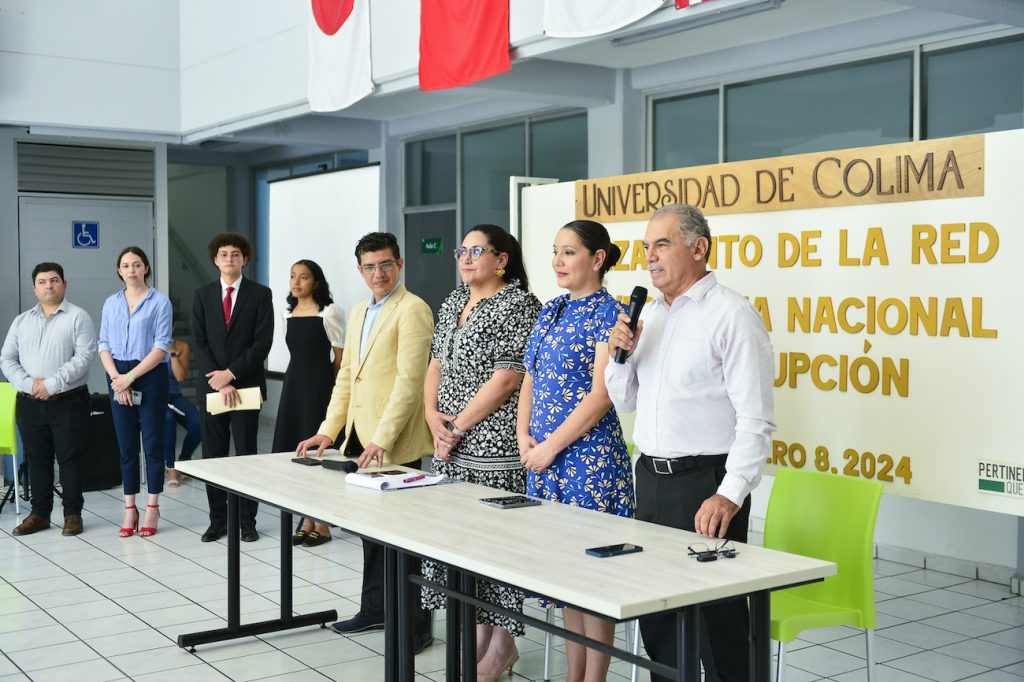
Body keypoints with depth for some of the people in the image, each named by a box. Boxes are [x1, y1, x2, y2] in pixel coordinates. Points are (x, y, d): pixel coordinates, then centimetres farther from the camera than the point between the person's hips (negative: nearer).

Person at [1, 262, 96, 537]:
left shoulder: (78, 317, -2)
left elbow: (84, 356, -12)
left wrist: (52, 383, -18)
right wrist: (28, 383, -10)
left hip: (68, 401, -4)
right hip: (29, 403, 4)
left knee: (69, 458, 1)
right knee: (36, 459, 9)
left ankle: (72, 514, 9)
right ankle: (40, 514, 18)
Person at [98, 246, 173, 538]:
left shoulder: (159, 302, -4)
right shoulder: (111, 303, 10)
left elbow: (161, 347, -10)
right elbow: (104, 346, 7)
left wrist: (130, 377, -13)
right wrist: (116, 378, -9)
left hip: (150, 377, -4)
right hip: (118, 378, 4)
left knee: (153, 443, 1)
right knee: (126, 445, 7)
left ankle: (152, 508, 8)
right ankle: (130, 509, 13)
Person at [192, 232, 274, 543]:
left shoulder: (260, 294, 0)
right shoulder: (203, 295, 9)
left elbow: (263, 342, -6)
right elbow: (199, 342, 2)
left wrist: (231, 373, -13)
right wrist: (219, 381, -9)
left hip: (246, 385, -3)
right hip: (212, 385, 3)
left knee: (246, 453, 2)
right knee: (213, 455, 5)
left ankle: (247, 521, 9)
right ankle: (217, 520, 14)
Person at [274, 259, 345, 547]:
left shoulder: (329, 313, -7)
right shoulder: (288, 314, 11)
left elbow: (341, 358, -4)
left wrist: (322, 381, 2)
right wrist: (303, 376, 14)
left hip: (320, 386, -6)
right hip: (294, 383, 6)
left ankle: (322, 524, 6)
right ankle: (307, 521, 15)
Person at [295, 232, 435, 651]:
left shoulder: (412, 310, -12)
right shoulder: (359, 312, 16)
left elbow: (409, 380, -19)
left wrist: (382, 440, -23)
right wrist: (328, 430, 9)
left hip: (395, 444, -8)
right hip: (359, 438, 8)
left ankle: (416, 624, 11)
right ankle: (374, 609, 31)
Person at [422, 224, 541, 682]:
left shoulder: (518, 305, -10)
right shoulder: (453, 303, 15)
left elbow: (507, 378, -16)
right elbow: (436, 364, 17)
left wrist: (458, 426, -14)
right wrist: (433, 415, 0)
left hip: (495, 446, -8)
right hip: (453, 445, 8)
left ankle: (502, 645, 9)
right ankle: (478, 633, 22)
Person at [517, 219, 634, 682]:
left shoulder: (608, 314, -9)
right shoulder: (550, 312, 14)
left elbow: (600, 395, -17)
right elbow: (530, 380, 17)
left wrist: (551, 446, -16)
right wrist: (524, 434, 2)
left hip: (589, 457, -8)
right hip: (544, 458, 8)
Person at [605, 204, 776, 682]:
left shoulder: (732, 315, -11)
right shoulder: (649, 314, 12)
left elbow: (755, 421, -16)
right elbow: (625, 401, 18)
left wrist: (729, 496, -25)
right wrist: (619, 354, 0)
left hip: (705, 482, -7)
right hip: (651, 478, 8)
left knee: (715, 617, -1)